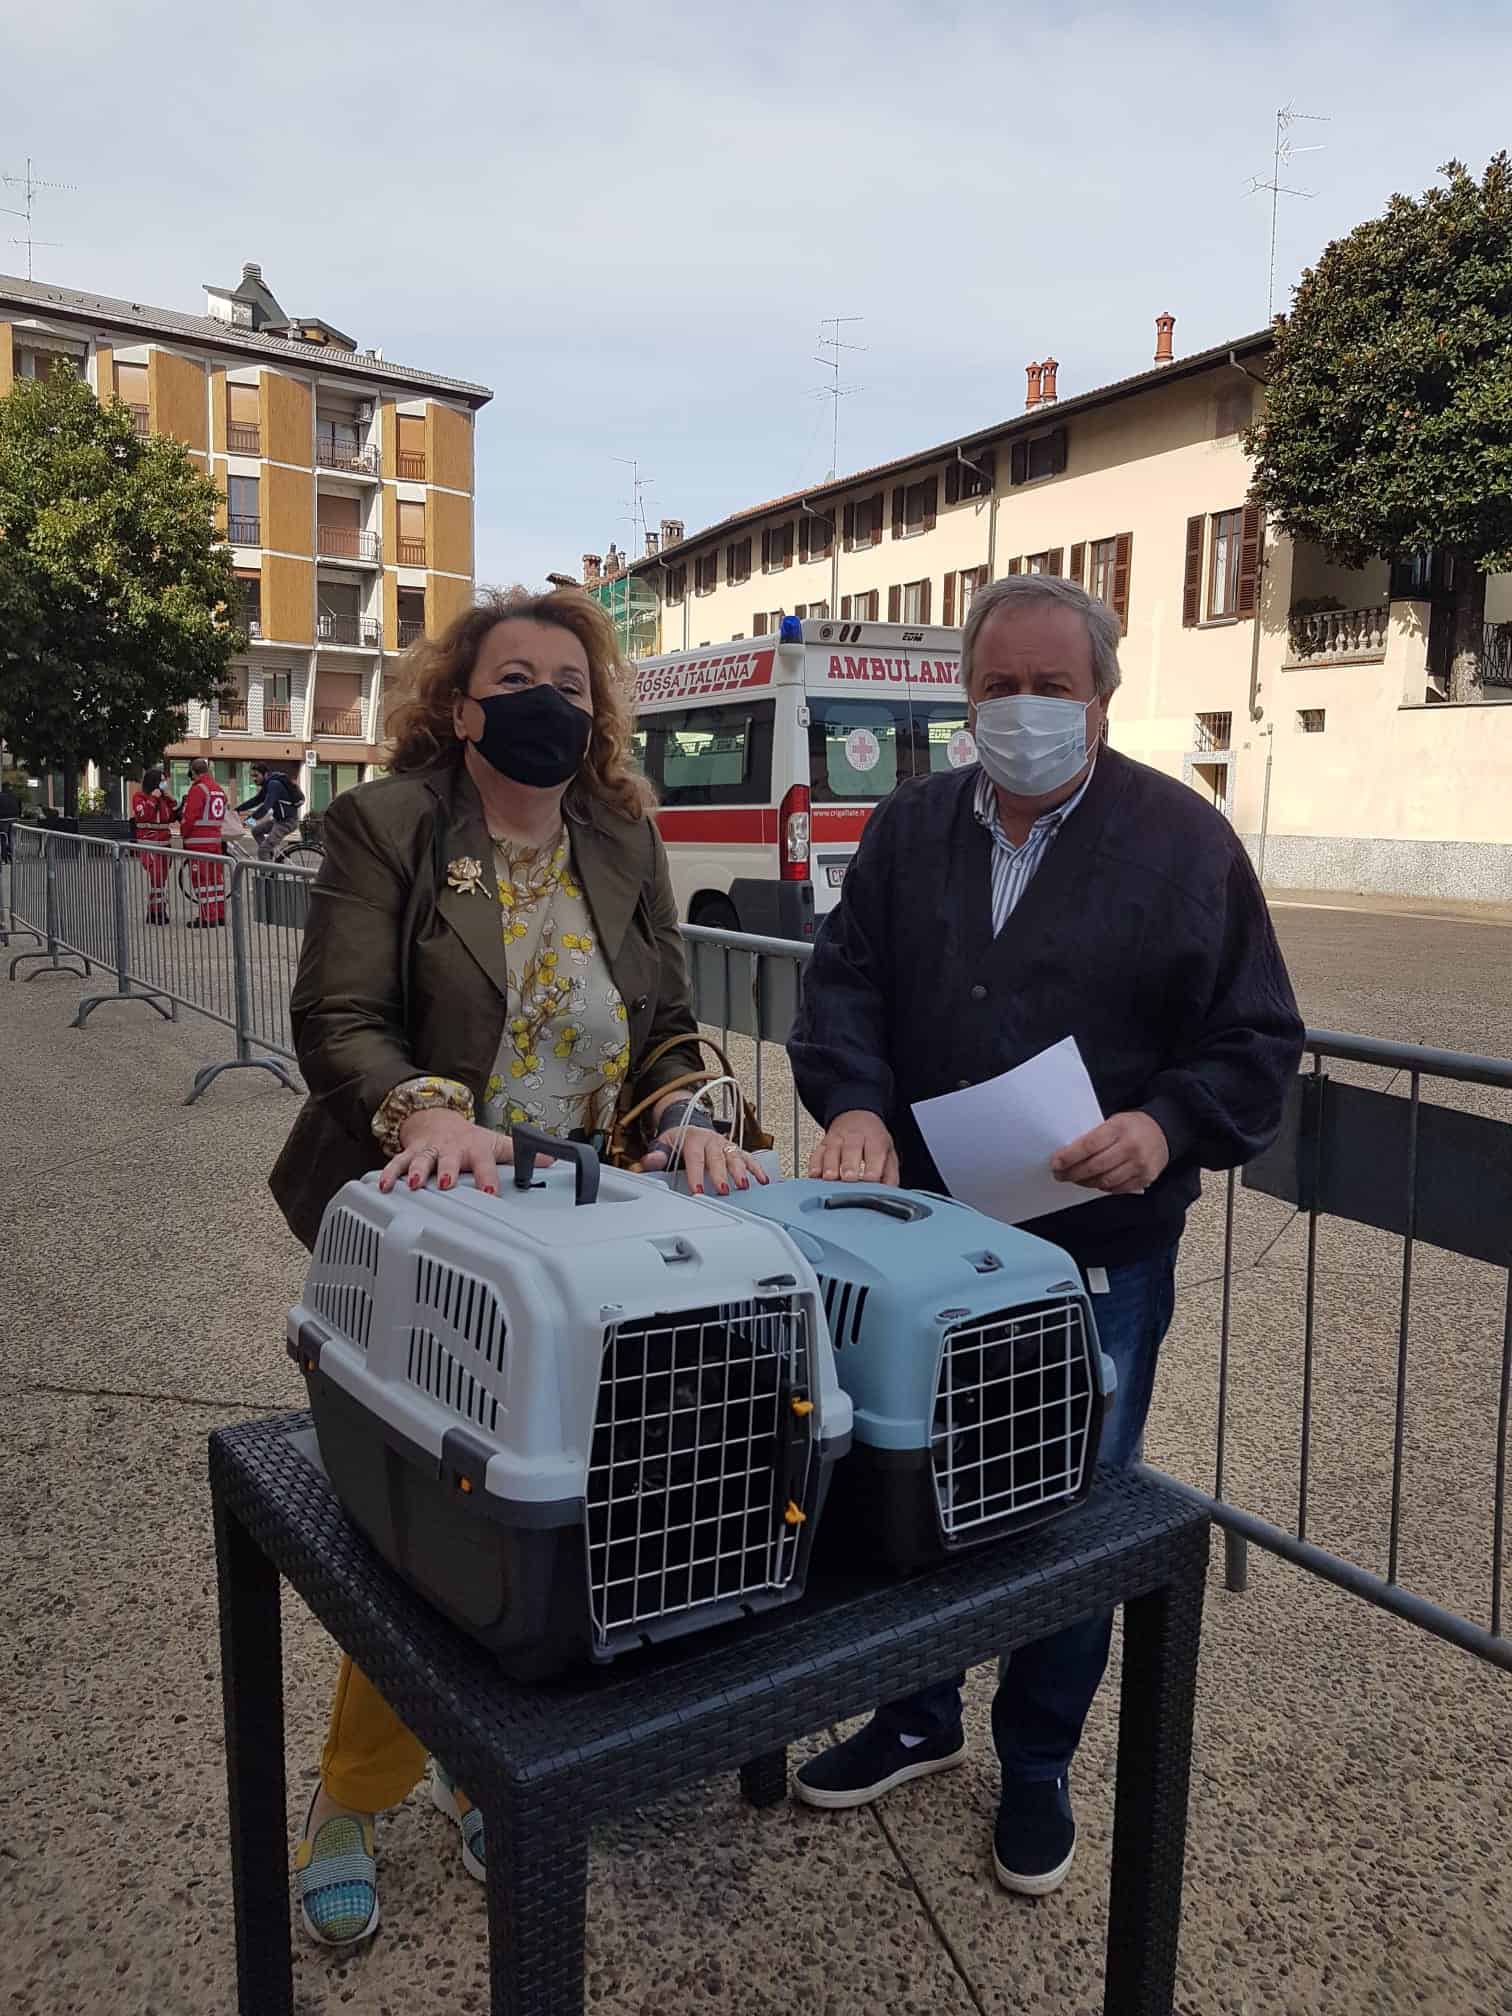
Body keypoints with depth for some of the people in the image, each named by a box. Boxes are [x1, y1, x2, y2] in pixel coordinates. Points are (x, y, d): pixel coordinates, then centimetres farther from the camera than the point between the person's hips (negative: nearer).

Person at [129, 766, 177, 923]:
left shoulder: (163, 796, 16)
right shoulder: (139, 796, -4)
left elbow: (172, 816, 16)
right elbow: (143, 815, -19)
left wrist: (170, 801, 4)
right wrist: (153, 798, -17)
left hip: (164, 841, 7)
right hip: (149, 843, -7)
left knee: (163, 875, 9)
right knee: (155, 875, -14)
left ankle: (161, 910, 16)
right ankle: (154, 912, -11)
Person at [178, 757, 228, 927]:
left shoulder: (197, 789, -13)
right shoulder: (219, 789, 13)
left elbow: (189, 816, -14)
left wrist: (183, 835, -1)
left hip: (199, 841, -8)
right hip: (216, 838, 8)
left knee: (201, 879, -5)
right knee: (216, 876, 13)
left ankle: (208, 916, -6)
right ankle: (220, 914, 17)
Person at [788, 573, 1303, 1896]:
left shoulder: (1184, 839, -5)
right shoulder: (911, 828, 6)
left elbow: (1259, 1039, -4)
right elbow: (845, 982, 2)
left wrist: (1168, 1127, -22)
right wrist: (854, 1103, -17)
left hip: (1097, 1253, -3)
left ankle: (1038, 1765, 36)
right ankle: (917, 1717, 43)